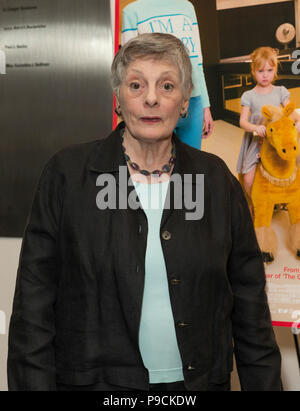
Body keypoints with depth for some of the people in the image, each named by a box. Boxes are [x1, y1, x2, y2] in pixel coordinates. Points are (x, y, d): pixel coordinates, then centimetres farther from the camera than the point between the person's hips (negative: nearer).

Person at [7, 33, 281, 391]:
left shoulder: (216, 178, 0)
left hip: (198, 379, 2)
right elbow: (34, 303, -6)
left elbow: (248, 301, 3)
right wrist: (34, 383, -11)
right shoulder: (66, 174, -7)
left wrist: (264, 384, 1)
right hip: (96, 379, -2)